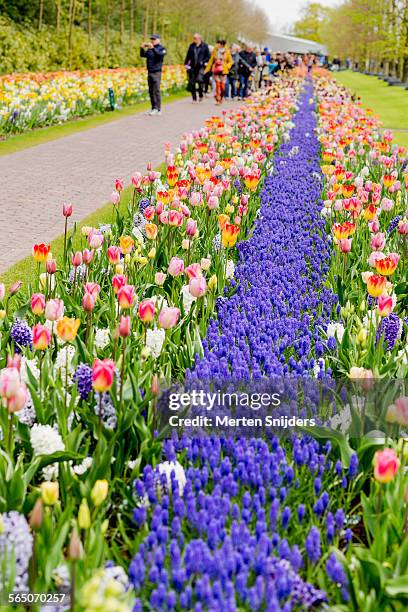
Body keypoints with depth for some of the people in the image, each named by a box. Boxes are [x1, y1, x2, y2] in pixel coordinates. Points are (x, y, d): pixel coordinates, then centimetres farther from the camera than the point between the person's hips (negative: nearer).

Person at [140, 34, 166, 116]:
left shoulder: (161, 48, -2)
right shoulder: (149, 49, 15)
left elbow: (160, 54, -21)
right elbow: (143, 55, 10)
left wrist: (153, 48, -31)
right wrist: (142, 48, -7)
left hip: (157, 72, -6)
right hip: (150, 72, 6)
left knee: (156, 90, -10)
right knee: (151, 91, 8)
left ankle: (158, 109, -9)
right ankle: (154, 108, 14)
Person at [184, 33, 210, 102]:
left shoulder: (204, 46, 2)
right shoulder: (192, 46, 10)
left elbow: (208, 56, 4)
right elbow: (188, 55, 15)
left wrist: (203, 62, -10)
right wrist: (186, 63, 6)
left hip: (200, 66, -4)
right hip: (192, 66, 4)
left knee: (199, 79, -22)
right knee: (192, 82, 1)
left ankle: (200, 95, 1)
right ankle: (194, 98, 12)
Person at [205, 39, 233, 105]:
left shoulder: (227, 52, 2)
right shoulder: (215, 51, 5)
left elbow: (230, 61, 8)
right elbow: (211, 60, 11)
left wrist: (227, 66, -10)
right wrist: (207, 69, 9)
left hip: (223, 71, -1)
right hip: (216, 70, 1)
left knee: (222, 86, -3)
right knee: (217, 84, -9)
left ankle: (221, 98, 21)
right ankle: (218, 100, -5)